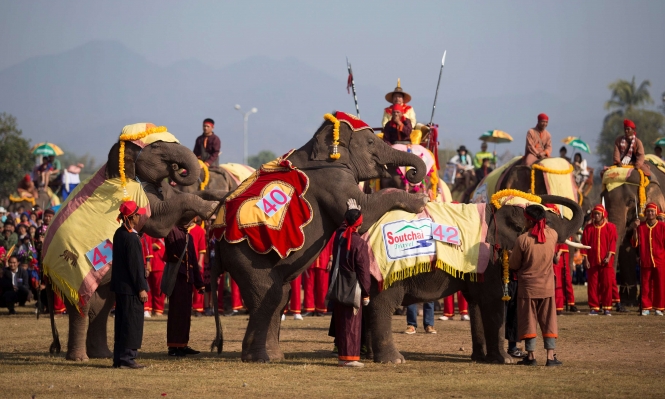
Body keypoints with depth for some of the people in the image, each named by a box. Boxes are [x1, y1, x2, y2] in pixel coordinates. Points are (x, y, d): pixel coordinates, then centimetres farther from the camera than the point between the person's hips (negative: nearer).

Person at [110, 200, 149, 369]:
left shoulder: (119, 233, 9)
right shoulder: (131, 238, -19)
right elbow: (135, 265, -18)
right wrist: (141, 288, -15)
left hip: (120, 286, 9)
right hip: (131, 287, -9)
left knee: (122, 322, 13)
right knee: (133, 322, -4)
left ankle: (119, 358, 17)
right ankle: (127, 358, -3)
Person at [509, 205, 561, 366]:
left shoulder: (522, 240, -16)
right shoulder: (552, 235, -6)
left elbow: (514, 265, -7)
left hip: (527, 286, -3)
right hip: (547, 285, 3)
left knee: (528, 321, 5)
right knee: (549, 321, 7)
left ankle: (531, 356, 6)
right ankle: (551, 356, 2)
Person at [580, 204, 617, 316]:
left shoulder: (610, 227, 4)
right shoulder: (588, 228, 8)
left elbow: (612, 243, 0)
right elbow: (584, 244, 5)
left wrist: (609, 256, -12)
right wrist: (585, 259, -3)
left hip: (606, 261, -1)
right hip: (592, 261, 1)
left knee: (607, 284, -2)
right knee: (592, 285, 0)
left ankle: (607, 308, 5)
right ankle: (594, 308, 4)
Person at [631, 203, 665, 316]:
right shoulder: (641, 227, 6)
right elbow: (635, 243, 1)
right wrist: (635, 229, -9)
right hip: (645, 262, 2)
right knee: (645, 286, 2)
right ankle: (646, 308, 8)